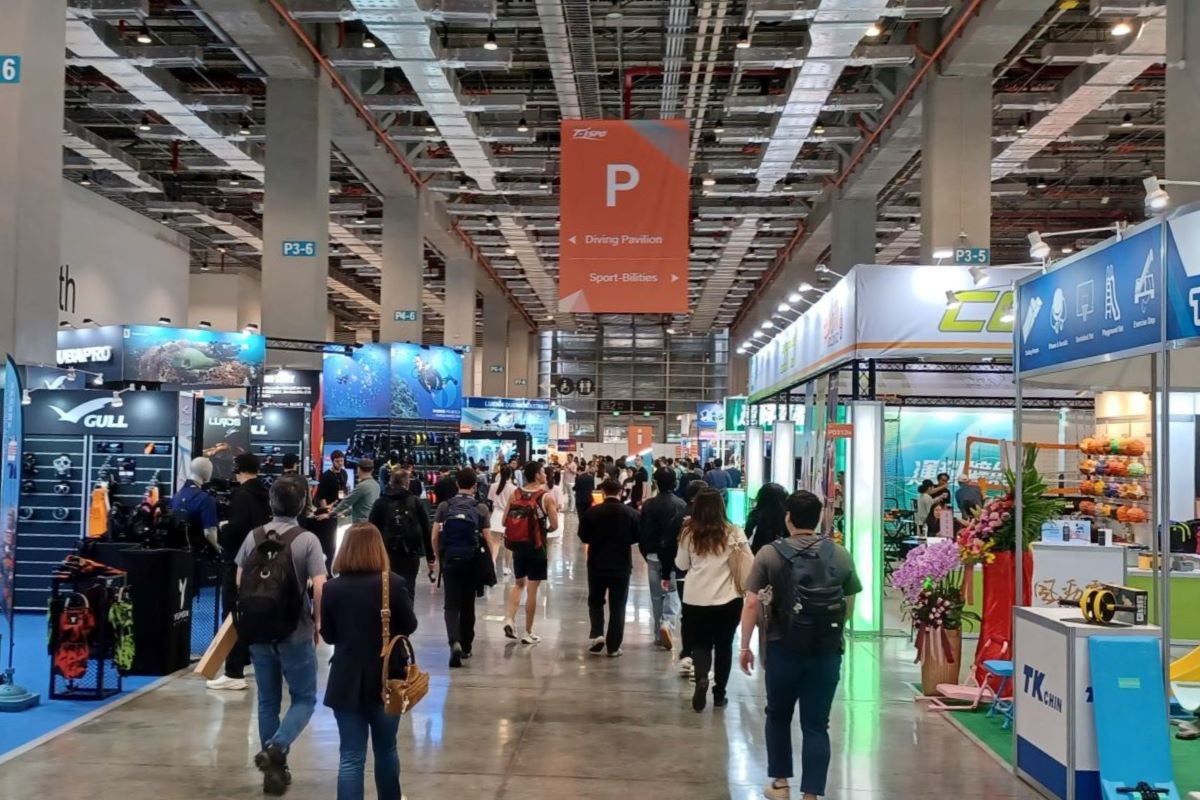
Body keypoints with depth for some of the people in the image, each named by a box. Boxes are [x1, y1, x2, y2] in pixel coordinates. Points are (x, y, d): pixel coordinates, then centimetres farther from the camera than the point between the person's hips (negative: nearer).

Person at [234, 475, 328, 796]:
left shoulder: (253, 537, 2)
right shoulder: (307, 540, -12)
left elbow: (240, 583, 7)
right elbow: (319, 589, -17)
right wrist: (317, 621, -1)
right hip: (296, 632, -4)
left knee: (268, 701, 14)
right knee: (304, 698, 9)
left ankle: (274, 767, 17)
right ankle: (276, 748, -13)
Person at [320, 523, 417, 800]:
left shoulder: (332, 588, -8)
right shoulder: (395, 584, -12)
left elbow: (328, 635, 2)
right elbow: (409, 626, -2)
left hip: (347, 681, 0)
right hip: (386, 679, 0)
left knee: (351, 757, 2)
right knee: (386, 749, 19)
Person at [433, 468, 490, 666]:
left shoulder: (444, 507, -1)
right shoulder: (481, 508, -3)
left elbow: (435, 538, -2)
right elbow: (486, 539, -5)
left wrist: (440, 559, 11)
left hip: (450, 560, 0)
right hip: (472, 561, 0)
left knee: (451, 605, 0)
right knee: (468, 605, 14)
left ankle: (455, 642, -22)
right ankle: (466, 646, 23)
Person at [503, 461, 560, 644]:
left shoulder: (515, 494, 1)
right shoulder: (546, 497, -12)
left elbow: (505, 522, 3)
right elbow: (554, 525, -12)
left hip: (518, 545, 4)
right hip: (537, 547, -4)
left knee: (519, 583, 22)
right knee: (532, 590, 3)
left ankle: (510, 619, 4)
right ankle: (528, 633, 10)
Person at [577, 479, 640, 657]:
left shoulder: (592, 512, -9)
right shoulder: (630, 513, -7)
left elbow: (583, 537, -2)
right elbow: (636, 537, 2)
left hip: (597, 564, 0)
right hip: (621, 565, 0)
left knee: (595, 601, 18)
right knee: (617, 606, 8)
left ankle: (597, 634, 0)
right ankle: (613, 646, 7)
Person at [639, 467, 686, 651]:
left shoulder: (649, 505, -6)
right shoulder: (681, 505, -7)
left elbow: (642, 533, -4)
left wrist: (646, 553, 10)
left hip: (653, 556, 1)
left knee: (656, 595, 13)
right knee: (672, 594, 4)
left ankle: (660, 633, 19)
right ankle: (668, 624, -20)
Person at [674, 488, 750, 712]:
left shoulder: (688, 532, -4)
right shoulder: (733, 532, -7)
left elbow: (681, 565, 6)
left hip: (695, 600, 0)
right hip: (728, 599, 0)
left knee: (700, 643, 15)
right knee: (724, 645, 16)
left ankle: (701, 677, -12)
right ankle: (719, 693, 21)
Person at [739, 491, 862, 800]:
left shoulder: (770, 554, -6)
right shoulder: (841, 555, 2)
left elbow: (751, 604, -8)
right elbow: (849, 605, 9)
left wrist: (745, 647, 0)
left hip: (783, 648, -1)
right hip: (827, 650, 1)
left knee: (778, 715, 20)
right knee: (816, 724, 7)